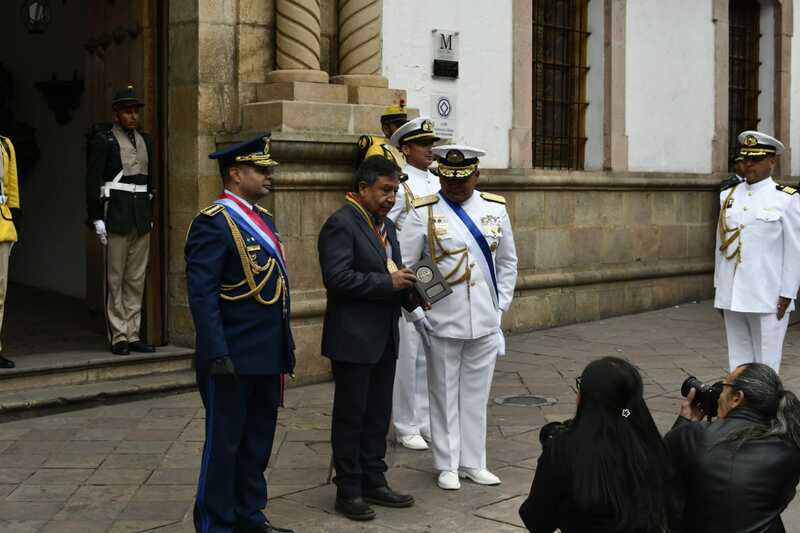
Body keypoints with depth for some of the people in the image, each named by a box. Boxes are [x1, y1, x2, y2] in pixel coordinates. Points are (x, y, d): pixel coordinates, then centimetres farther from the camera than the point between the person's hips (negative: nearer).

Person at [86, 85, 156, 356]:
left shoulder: (145, 140, 14)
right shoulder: (102, 140, -4)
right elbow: (93, 182, -9)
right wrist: (97, 219, -14)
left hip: (142, 217, 6)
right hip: (116, 214, -6)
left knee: (137, 278, 8)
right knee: (115, 278, -1)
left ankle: (132, 335, 14)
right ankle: (118, 337, 5)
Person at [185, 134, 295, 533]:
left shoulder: (262, 217, 13)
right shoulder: (213, 223, -14)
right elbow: (202, 294, -19)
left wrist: (283, 349, 16)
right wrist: (218, 355, -24)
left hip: (267, 357, 9)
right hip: (233, 359, -8)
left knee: (258, 440, 16)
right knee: (224, 442, 4)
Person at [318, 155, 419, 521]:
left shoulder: (385, 225, 15)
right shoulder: (341, 224, -13)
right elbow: (337, 278, -23)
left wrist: (410, 291, 0)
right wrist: (388, 282, -20)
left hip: (384, 338, 8)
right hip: (353, 339, -8)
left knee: (378, 415, 14)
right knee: (351, 416, 2)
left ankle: (374, 482, 25)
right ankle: (348, 491, 12)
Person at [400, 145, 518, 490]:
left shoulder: (495, 209, 6)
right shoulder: (423, 212, -5)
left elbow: (507, 261, 15)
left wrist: (501, 305, 8)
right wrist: (417, 312, -8)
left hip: (485, 324, 3)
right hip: (442, 323, -3)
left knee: (476, 395, 12)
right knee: (444, 396, 7)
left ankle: (473, 463, 24)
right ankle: (447, 466, 19)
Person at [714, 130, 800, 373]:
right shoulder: (728, 196, 10)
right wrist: (719, 286, 12)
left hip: (767, 297, -4)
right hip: (731, 296, 4)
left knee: (766, 364, 0)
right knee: (738, 359, 10)